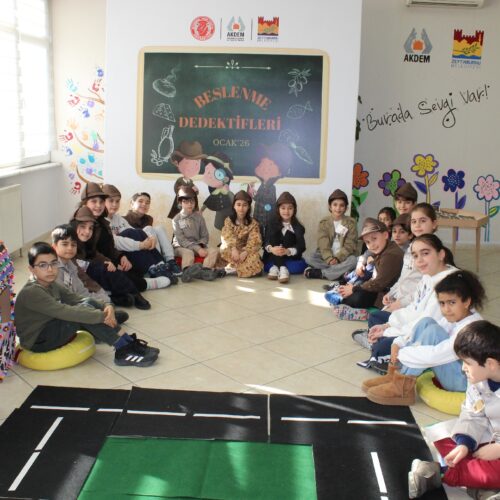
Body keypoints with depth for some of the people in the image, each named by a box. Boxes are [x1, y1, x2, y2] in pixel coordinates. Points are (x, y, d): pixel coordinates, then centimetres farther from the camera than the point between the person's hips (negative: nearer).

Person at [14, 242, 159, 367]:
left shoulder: (51, 285, 6)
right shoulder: (31, 292, -22)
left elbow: (75, 298, 1)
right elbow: (64, 311, -31)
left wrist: (105, 306, -17)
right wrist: (102, 316, -29)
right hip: (37, 342, -9)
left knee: (89, 303, -7)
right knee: (82, 311, -25)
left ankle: (128, 342, -12)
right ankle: (123, 349, -21)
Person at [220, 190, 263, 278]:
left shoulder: (253, 223, -1)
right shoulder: (228, 220, 0)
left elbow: (254, 241, -12)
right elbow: (228, 236, -15)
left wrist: (245, 252, -29)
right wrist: (234, 249, -33)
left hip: (245, 250, 0)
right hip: (232, 249, 0)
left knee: (254, 256, -30)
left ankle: (232, 268, -28)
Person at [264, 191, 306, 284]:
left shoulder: (298, 227, -5)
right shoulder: (273, 224, 1)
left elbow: (301, 246, -17)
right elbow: (266, 242, -10)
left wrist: (287, 251, -37)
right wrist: (271, 249, -34)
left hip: (291, 258, -1)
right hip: (273, 258, 1)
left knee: (288, 234, -20)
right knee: (274, 233, -20)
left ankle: (276, 267, -31)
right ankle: (282, 268, -36)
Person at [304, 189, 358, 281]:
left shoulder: (351, 223, 0)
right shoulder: (324, 222, 3)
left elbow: (350, 245, -8)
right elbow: (323, 244, -9)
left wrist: (338, 258, -22)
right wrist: (329, 259, -26)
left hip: (343, 256, -1)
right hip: (326, 256, 1)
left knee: (353, 260, -33)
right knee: (309, 259, -25)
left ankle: (319, 273, -31)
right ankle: (341, 271, -30)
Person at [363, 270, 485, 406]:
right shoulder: (453, 317, 1)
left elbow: (435, 355, -34)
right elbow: (421, 332, 5)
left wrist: (401, 354, -25)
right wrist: (398, 343, -12)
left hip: (466, 381, -9)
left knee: (433, 331, -27)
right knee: (426, 322, -6)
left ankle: (402, 388, -21)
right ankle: (394, 375, -8)